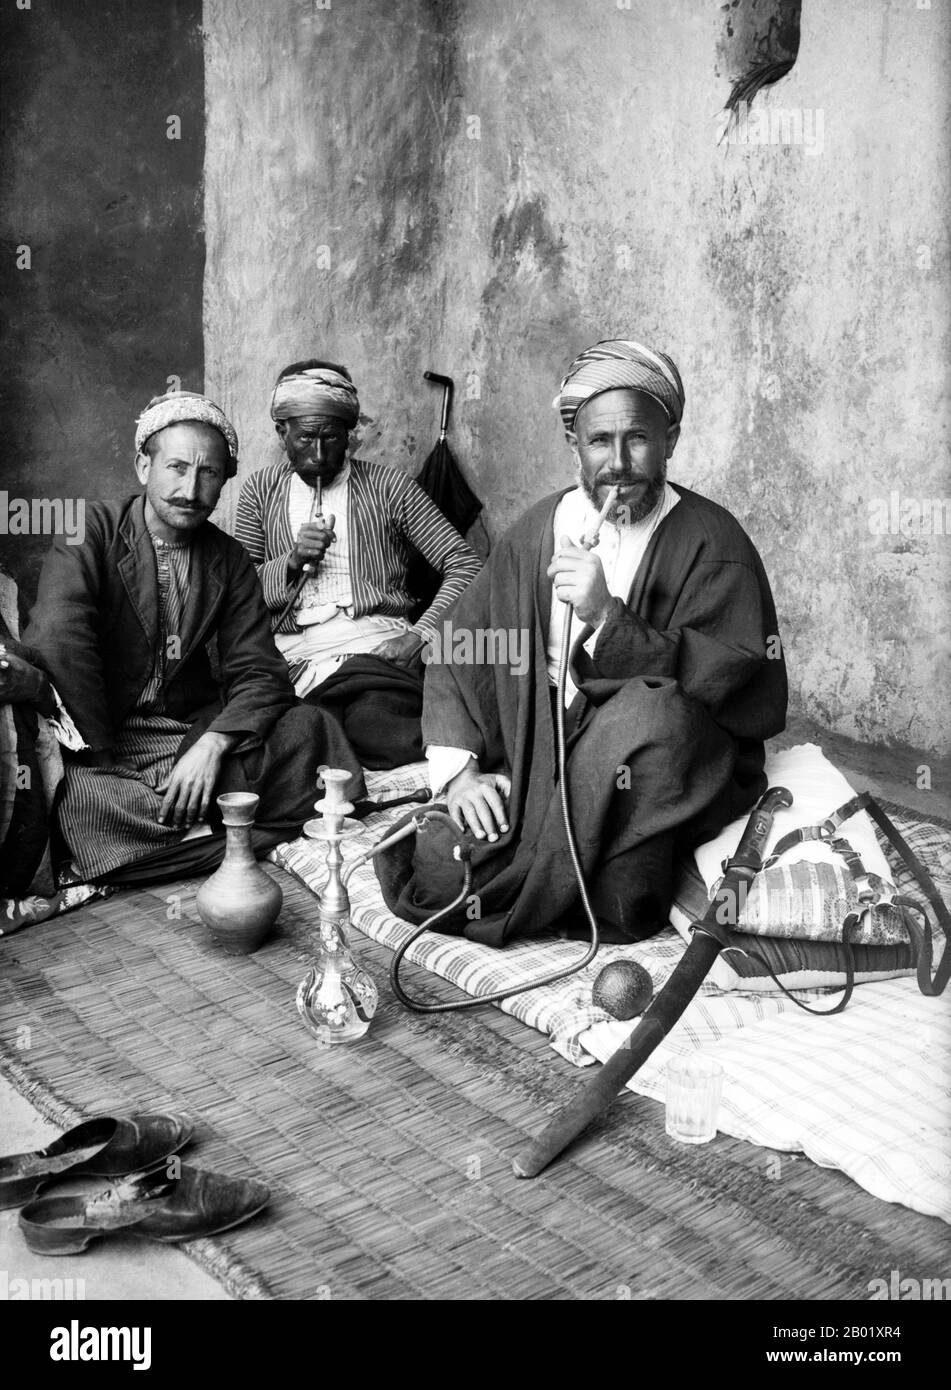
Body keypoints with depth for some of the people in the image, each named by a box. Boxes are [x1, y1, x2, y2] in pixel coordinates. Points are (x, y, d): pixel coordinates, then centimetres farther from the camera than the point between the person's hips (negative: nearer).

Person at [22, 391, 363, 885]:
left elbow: (259, 673, 0)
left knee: (307, 728, -21)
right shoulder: (92, 531, -4)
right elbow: (57, 637, -20)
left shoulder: (230, 561, 8)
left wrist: (212, 745, -19)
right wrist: (104, 755, -21)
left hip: (195, 735, 3)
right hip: (92, 739, -3)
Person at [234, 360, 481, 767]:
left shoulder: (388, 486, 12)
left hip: (379, 647, -2)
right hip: (294, 654, 2)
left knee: (373, 723, -38)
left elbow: (465, 564, 5)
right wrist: (291, 562, -4)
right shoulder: (261, 491, 19)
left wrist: (422, 633, -9)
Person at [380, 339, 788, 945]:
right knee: (427, 877, -19)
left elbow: (721, 681, -15)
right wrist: (460, 769, -6)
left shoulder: (712, 542, -3)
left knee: (648, 710, -38)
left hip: (679, 776, -2)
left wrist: (609, 619, -25)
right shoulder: (538, 531, 8)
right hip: (540, 765, 3)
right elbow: (458, 653, 8)